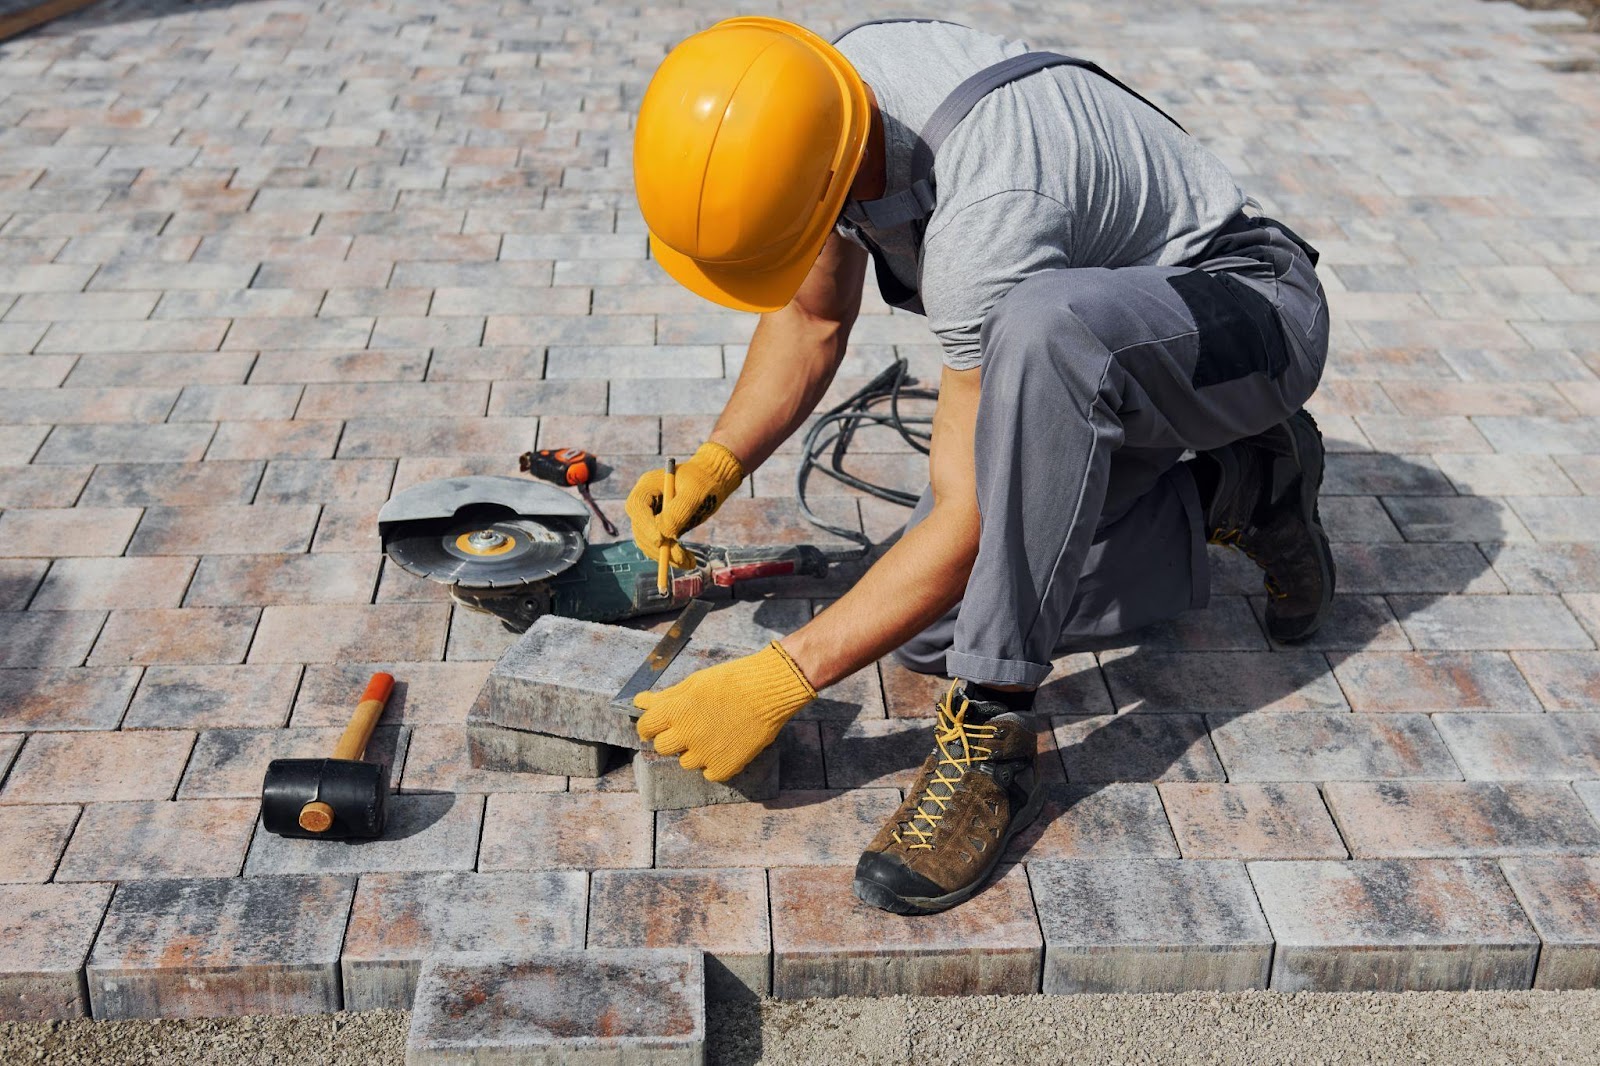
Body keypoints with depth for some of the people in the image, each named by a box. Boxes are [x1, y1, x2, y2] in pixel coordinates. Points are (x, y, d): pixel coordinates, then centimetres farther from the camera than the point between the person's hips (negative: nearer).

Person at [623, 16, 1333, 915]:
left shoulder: (983, 210, -37)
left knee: (1042, 321, -43)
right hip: (1092, 365, 8)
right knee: (927, 623, -5)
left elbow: (975, 520, -32)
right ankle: (1232, 492, 11)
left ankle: (990, 735, -30)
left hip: (1250, 311, -8)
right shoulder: (816, 101, -12)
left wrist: (778, 681, -30)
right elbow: (812, 320, 4)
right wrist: (714, 466, -10)